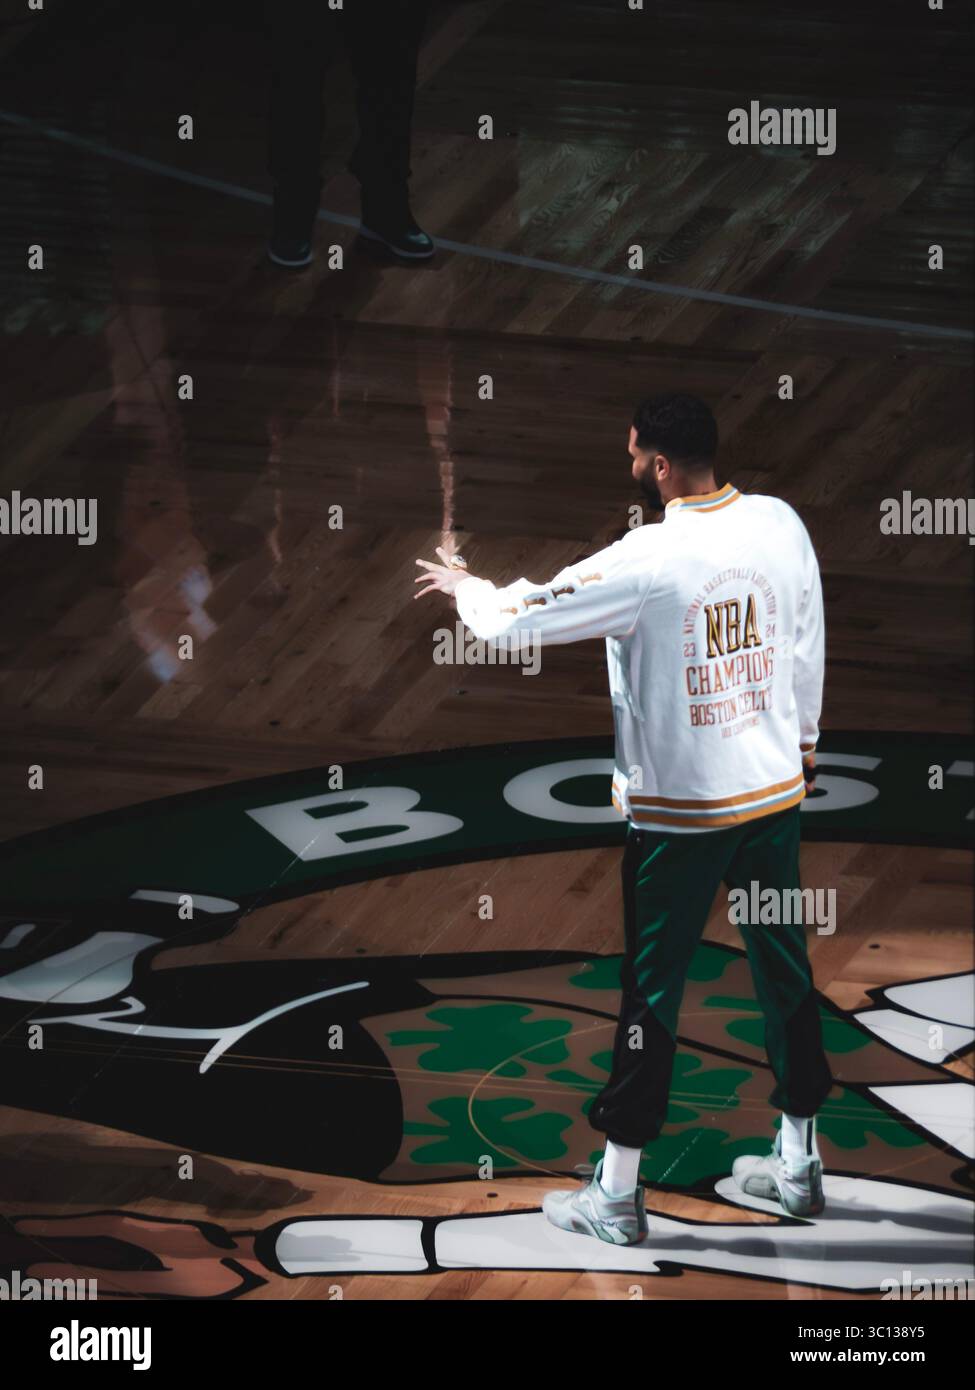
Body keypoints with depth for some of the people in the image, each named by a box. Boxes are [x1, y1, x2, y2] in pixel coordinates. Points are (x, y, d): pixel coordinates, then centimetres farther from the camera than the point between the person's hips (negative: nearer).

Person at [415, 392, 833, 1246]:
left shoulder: (644, 563, -21)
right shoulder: (780, 525, -5)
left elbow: (514, 621, -14)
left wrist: (466, 588, 8)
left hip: (678, 813, -5)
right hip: (776, 792, 5)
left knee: (653, 991, 4)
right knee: (785, 970, 16)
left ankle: (617, 1197, 13)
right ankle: (799, 1165, 28)